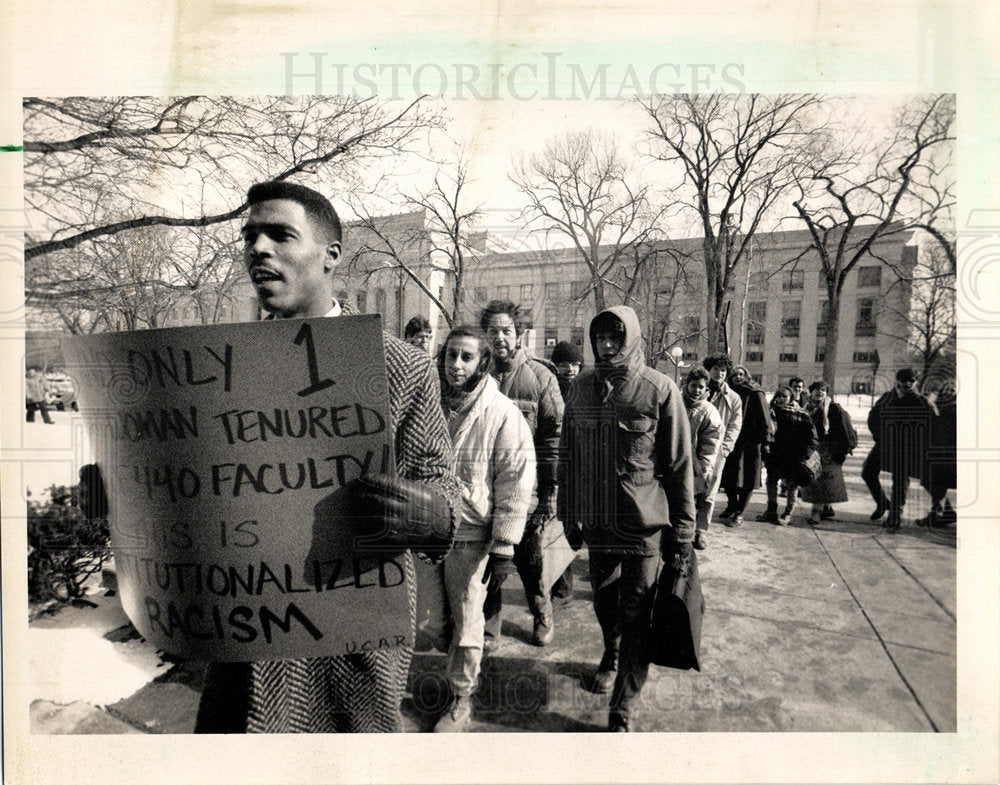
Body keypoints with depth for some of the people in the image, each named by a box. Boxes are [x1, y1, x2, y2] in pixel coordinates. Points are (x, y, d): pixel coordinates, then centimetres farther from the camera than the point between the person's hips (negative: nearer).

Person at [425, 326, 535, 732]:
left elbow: (516, 480, -9)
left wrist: (502, 542, -10)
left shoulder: (502, 413, -11)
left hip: (471, 535, -4)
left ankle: (461, 697, 30)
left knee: (465, 622, 10)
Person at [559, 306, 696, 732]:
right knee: (604, 601, 21)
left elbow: (679, 465, -6)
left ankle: (622, 708, 19)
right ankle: (611, 657, 49)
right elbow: (568, 455, 8)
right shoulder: (583, 386, 3)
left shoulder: (659, 389, -9)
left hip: (645, 524, -4)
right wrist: (570, 513, 9)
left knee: (636, 617, 4)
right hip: (597, 521, 4)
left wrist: (683, 529, -5)